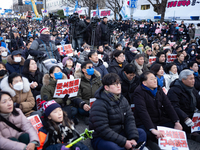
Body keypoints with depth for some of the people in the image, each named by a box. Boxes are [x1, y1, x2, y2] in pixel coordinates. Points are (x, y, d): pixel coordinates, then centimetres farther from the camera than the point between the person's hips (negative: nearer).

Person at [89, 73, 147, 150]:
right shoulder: (99, 105, -21)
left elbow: (129, 119, -2)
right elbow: (103, 130, -25)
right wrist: (124, 142, -24)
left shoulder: (123, 100, 3)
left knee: (141, 132, -4)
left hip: (119, 133, 7)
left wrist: (133, 139, -17)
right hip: (100, 138, -7)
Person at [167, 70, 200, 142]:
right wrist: (186, 119, -33)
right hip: (181, 119, -8)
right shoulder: (174, 91, -12)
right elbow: (174, 108, -22)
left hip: (192, 116, 8)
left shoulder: (192, 89, 17)